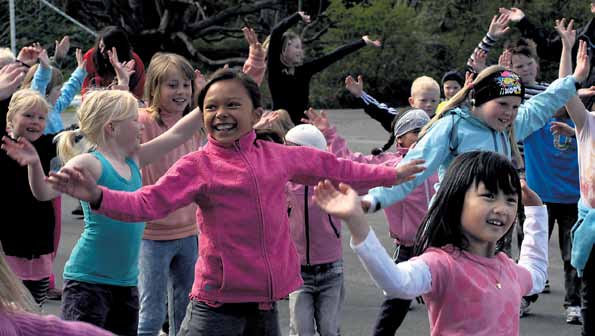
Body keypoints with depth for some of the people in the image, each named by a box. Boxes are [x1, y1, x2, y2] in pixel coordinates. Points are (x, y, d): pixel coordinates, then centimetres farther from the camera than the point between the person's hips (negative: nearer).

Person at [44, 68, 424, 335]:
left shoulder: (278, 156, 7)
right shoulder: (196, 166, -8)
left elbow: (329, 165, 21)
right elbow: (147, 203, -19)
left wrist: (389, 174, 33)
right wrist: (98, 196, -38)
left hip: (266, 299, 5)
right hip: (218, 302, -5)